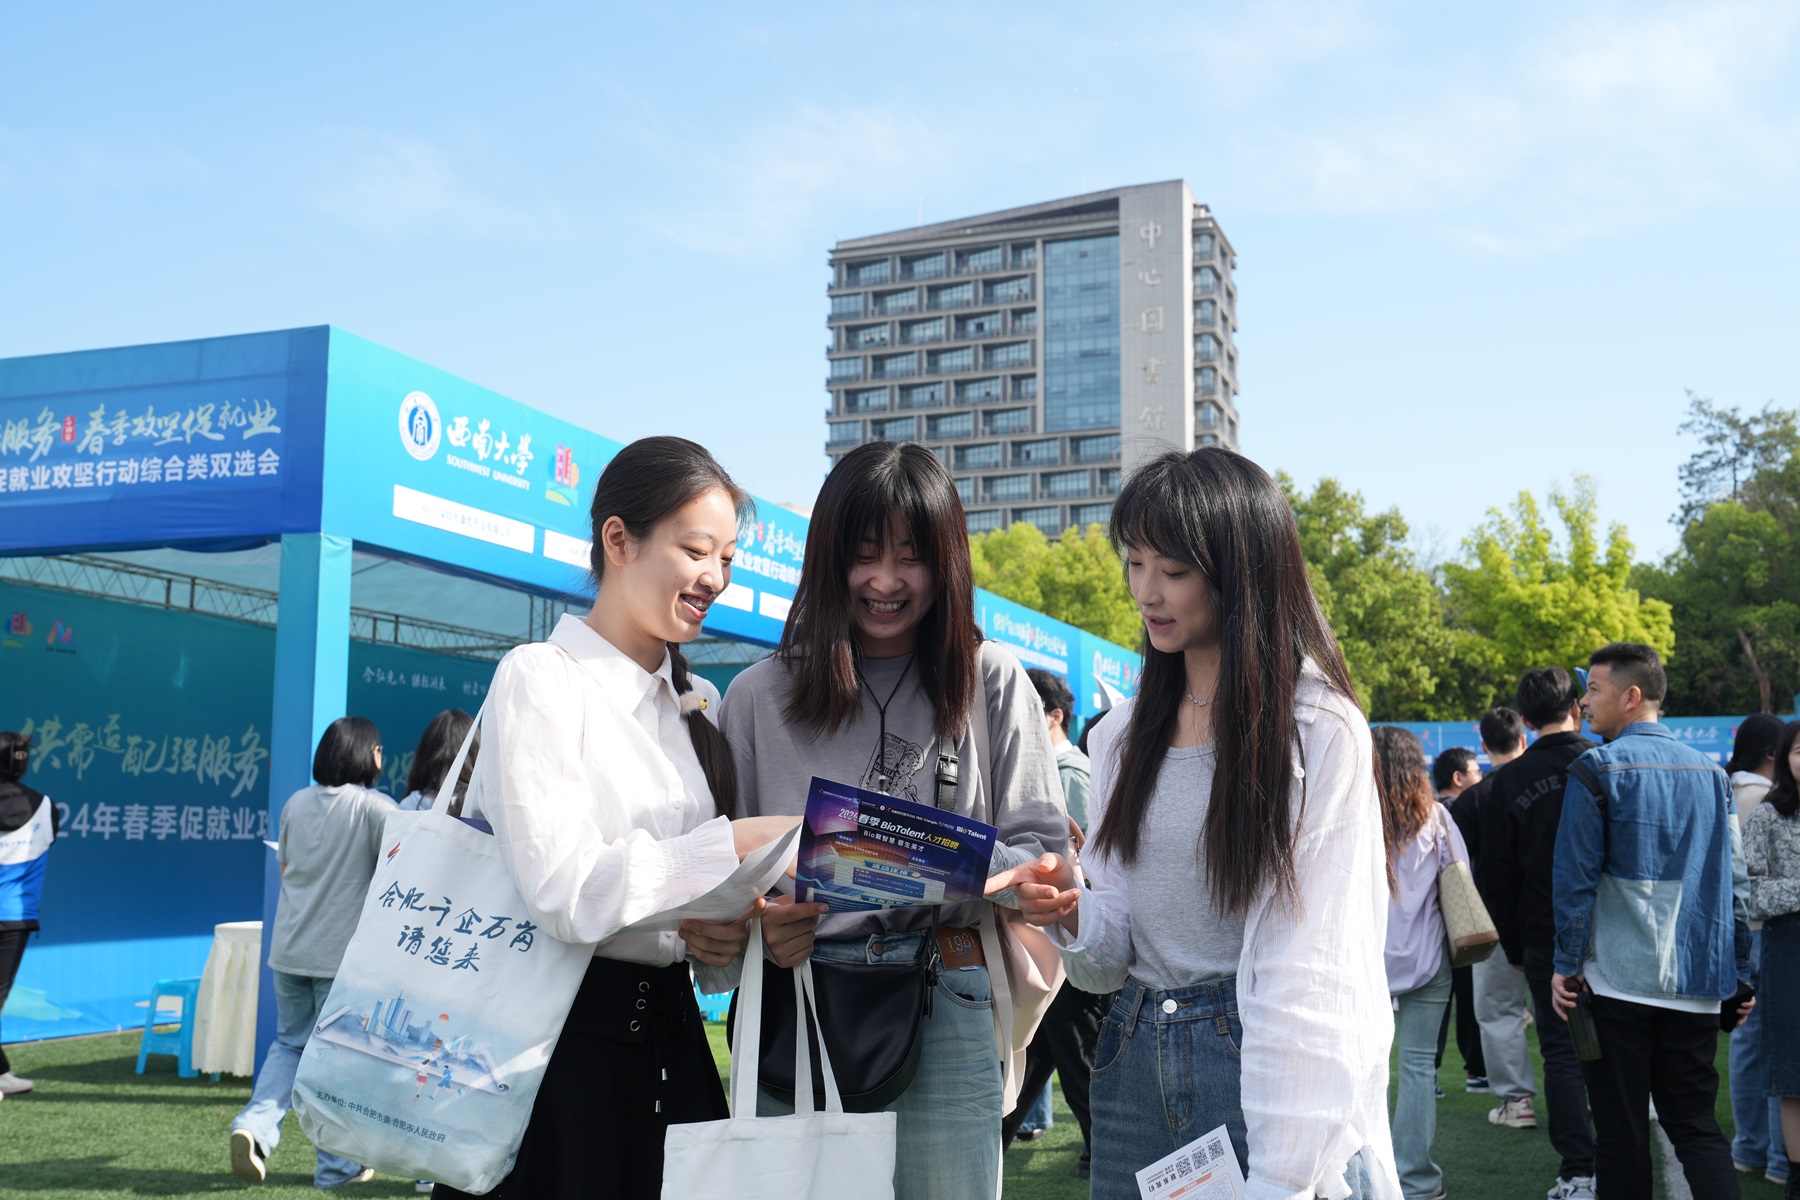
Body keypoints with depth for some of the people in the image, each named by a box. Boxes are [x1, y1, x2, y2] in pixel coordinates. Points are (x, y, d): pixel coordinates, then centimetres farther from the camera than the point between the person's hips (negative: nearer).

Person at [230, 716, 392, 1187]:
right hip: (344, 952, -5)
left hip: (289, 949, 5)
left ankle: (255, 1125, -2)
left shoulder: (296, 803, 7)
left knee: (290, 1042, 18)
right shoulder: (376, 808, -10)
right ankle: (337, 1165, 11)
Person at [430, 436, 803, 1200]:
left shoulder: (699, 705, 11)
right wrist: (736, 845, -24)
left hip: (666, 1029, 6)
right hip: (562, 1029, -6)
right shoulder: (541, 679, -10)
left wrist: (715, 932, -7)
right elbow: (562, 891, -21)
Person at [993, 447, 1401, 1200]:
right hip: (1137, 1065, 5)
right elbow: (1116, 952, 10)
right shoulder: (1124, 736, 7)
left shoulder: (1320, 734, -11)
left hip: (1267, 1059, -5)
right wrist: (1072, 916, -12)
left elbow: (1312, 973, -14)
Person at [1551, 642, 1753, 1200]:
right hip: (1696, 985, 5)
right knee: (1696, 1123, 11)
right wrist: (1739, 971, 15)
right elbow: (1735, 879, 10)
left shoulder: (1596, 770, -7)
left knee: (1621, 1132, 4)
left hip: (1617, 981, -5)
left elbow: (1575, 877, -9)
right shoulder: (1710, 773, 8)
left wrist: (1565, 964, -2)